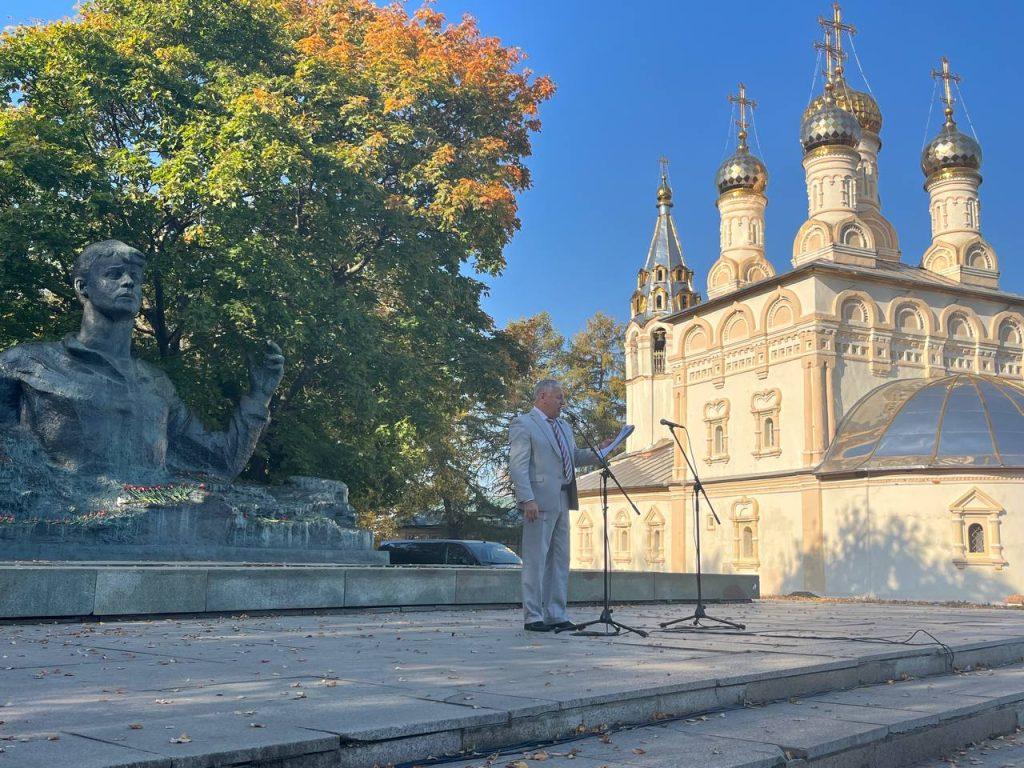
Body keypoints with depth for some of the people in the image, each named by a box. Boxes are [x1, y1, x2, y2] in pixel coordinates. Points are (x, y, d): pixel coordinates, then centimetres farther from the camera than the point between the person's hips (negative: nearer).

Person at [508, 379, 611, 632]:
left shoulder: (565, 427, 22)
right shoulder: (523, 424, -5)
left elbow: (575, 457, 28)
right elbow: (518, 466, -12)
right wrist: (527, 500, -21)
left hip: (562, 502, 9)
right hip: (539, 502, -8)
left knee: (560, 559, 10)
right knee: (535, 559, -4)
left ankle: (556, 615, 17)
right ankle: (532, 617, 1)